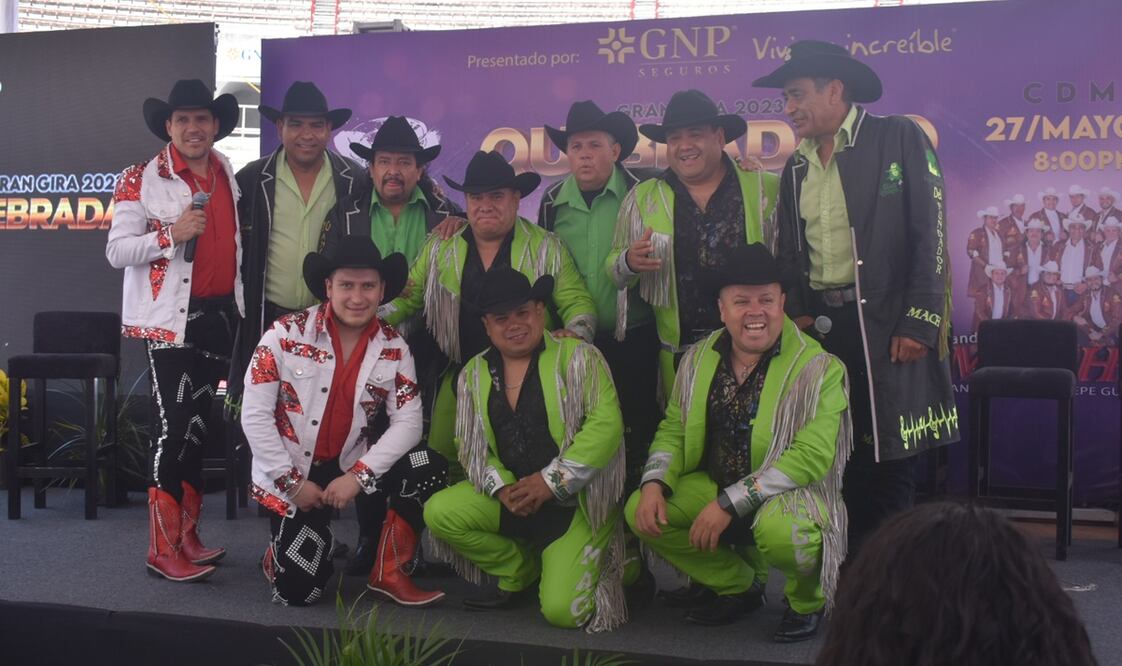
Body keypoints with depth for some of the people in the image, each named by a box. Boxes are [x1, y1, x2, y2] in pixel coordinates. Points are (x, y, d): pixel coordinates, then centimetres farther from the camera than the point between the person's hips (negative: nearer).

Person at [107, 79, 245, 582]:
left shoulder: (229, 174, 11)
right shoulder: (141, 180, -6)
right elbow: (116, 251, -9)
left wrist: (241, 307, 16)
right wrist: (170, 234, -23)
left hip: (220, 314, 6)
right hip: (170, 319, -6)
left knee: (198, 424, 11)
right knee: (174, 425, -8)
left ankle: (187, 536, 21)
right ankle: (163, 550, -1)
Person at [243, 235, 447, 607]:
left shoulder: (393, 349, -4)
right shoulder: (286, 335, -12)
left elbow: (408, 422, -9)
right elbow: (255, 415, -12)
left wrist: (359, 475, -21)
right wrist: (292, 482, -14)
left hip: (351, 466, 3)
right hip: (290, 475, -3)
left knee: (430, 469, -22)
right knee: (298, 592, -12)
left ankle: (388, 573, -5)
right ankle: (281, 552, 26)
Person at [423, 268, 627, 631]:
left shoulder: (578, 357, -7)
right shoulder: (474, 373, 7)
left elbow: (605, 425, -16)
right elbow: (469, 443, 5)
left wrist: (551, 482, -20)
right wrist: (501, 487, -14)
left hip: (577, 500, -5)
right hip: (510, 496, 5)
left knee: (562, 610, -20)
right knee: (439, 512, -17)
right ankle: (519, 574, 7)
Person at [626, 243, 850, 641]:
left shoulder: (819, 369, -15)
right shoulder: (698, 359, 3)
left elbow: (811, 456, -24)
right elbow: (675, 429, 10)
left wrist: (730, 503, -28)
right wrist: (655, 483, -12)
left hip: (791, 493, -6)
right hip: (715, 486, 6)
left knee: (778, 530, -39)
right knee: (640, 511, -13)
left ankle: (807, 602, 0)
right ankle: (740, 586, 11)